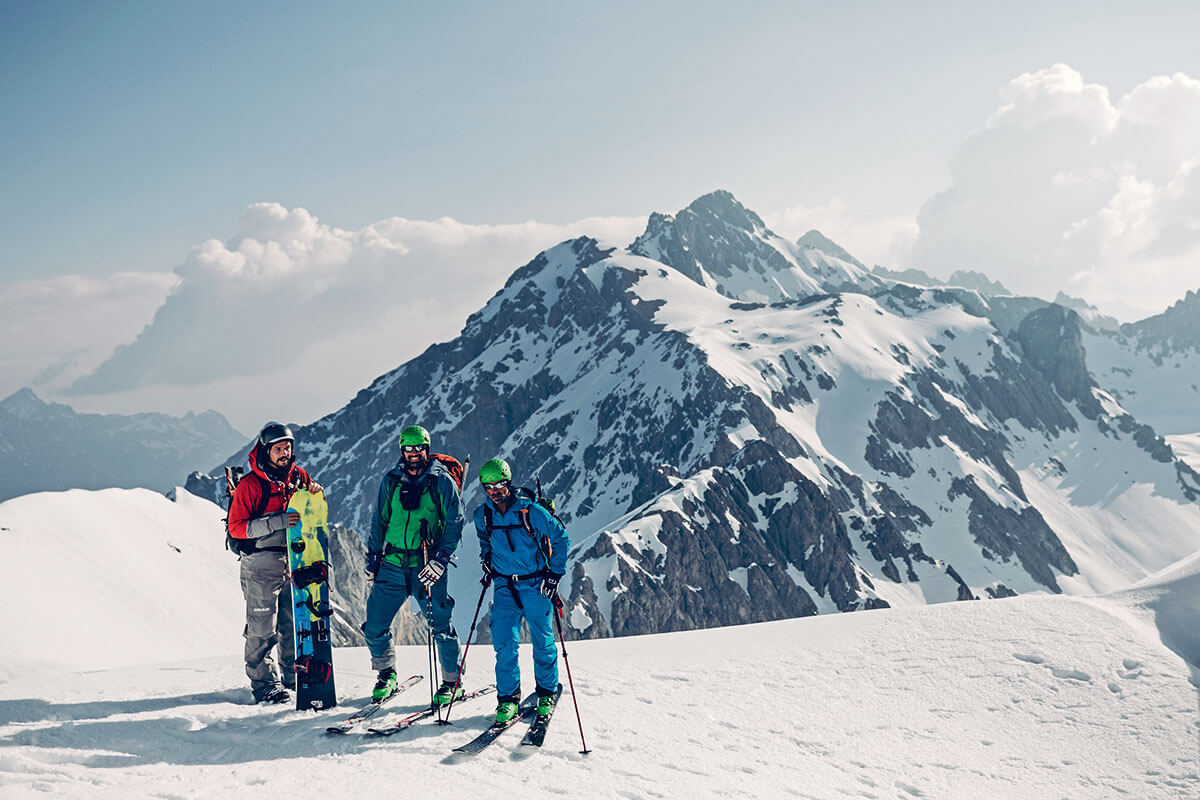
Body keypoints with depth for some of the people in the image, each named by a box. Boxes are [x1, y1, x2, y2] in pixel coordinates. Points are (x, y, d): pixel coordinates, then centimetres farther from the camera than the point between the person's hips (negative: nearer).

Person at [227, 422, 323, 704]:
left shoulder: (298, 476, 8)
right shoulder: (250, 484, -8)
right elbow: (236, 527, -11)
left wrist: (316, 492, -4)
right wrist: (277, 522, -22)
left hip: (294, 560, 5)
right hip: (261, 562, -5)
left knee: (294, 624, 10)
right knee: (262, 628, -3)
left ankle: (295, 677, 22)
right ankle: (264, 684, 5)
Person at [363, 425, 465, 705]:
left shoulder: (442, 482, 0)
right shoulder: (390, 481, 9)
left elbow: (454, 523, -2)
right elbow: (379, 522, 18)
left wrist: (440, 559, -13)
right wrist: (373, 559, 13)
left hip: (427, 568, -3)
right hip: (392, 565, 3)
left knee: (440, 626, -3)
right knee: (374, 627, 2)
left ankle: (452, 682, 15)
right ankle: (386, 672, 26)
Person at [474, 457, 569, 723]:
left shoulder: (531, 511, -15)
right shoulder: (482, 515, -2)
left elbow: (561, 539, -4)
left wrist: (554, 574, -8)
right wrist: (486, 562, 9)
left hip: (536, 584, -3)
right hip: (504, 585, 3)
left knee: (542, 641, 5)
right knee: (504, 642, -8)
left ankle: (547, 693, 24)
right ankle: (508, 697, 5)